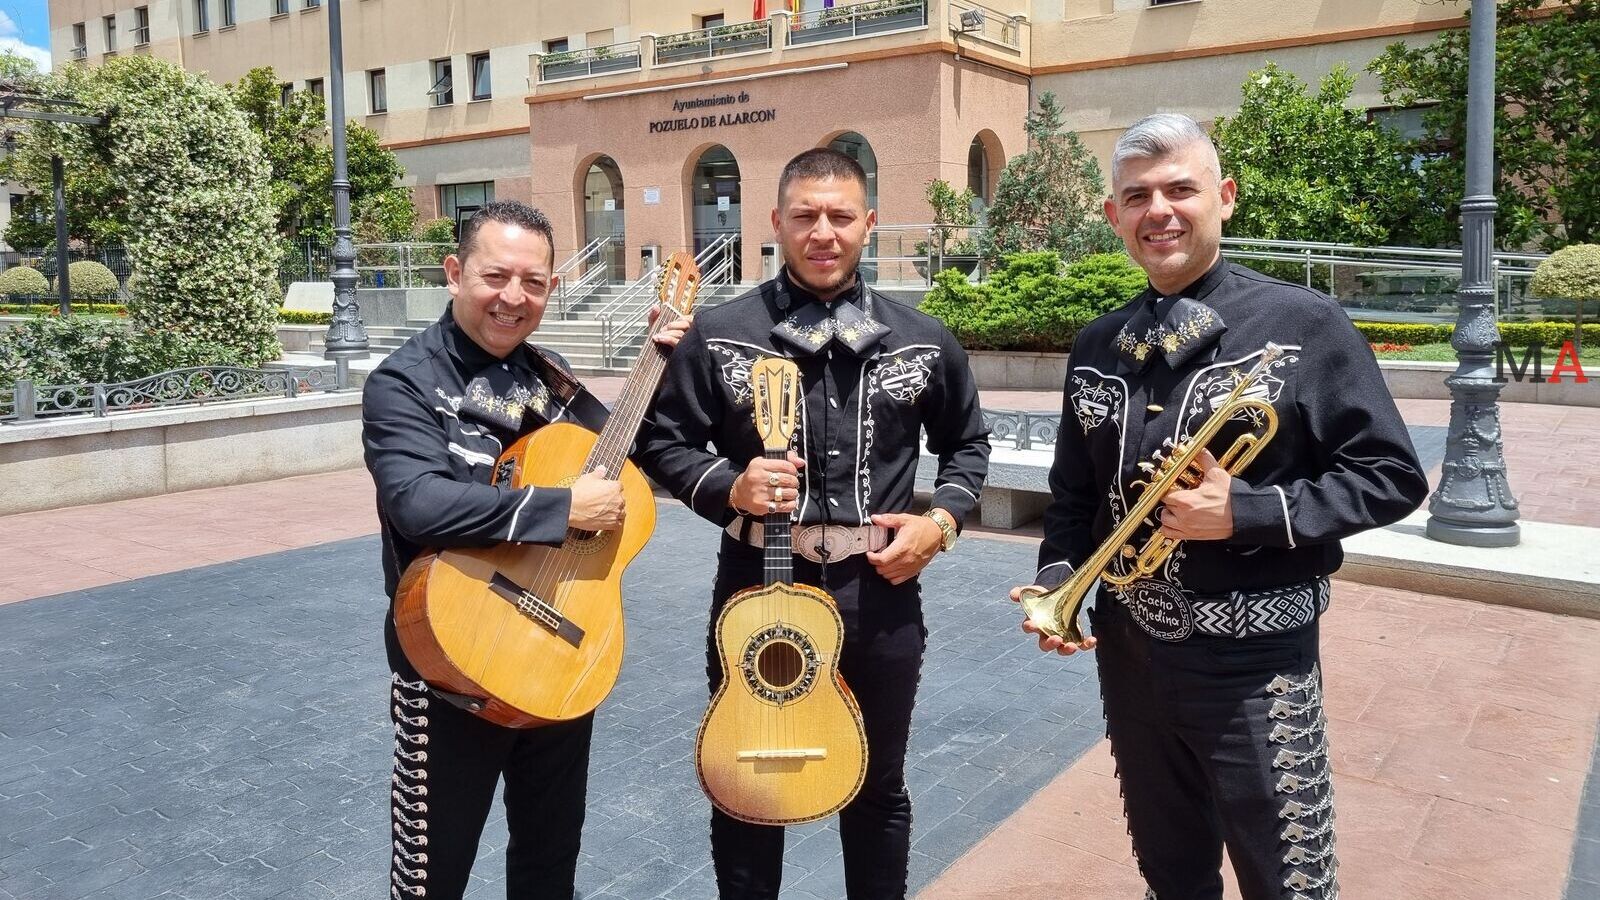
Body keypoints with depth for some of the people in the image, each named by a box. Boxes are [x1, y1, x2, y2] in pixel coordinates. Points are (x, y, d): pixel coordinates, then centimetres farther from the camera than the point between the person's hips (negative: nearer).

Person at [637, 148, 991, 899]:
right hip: (758, 584, -1)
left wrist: (943, 519, -2)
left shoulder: (921, 341, 3)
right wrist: (727, 488, -17)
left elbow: (968, 443, 15)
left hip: (879, 590, 2)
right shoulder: (720, 335, -4)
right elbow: (661, 441, 1)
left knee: (878, 787, 19)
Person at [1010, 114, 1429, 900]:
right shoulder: (1097, 346, 5)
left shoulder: (1304, 324, -10)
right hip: (1128, 656, 5)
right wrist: (1057, 577, -5)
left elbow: (1391, 477, -10)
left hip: (1255, 666, -4)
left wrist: (1246, 514, -21)